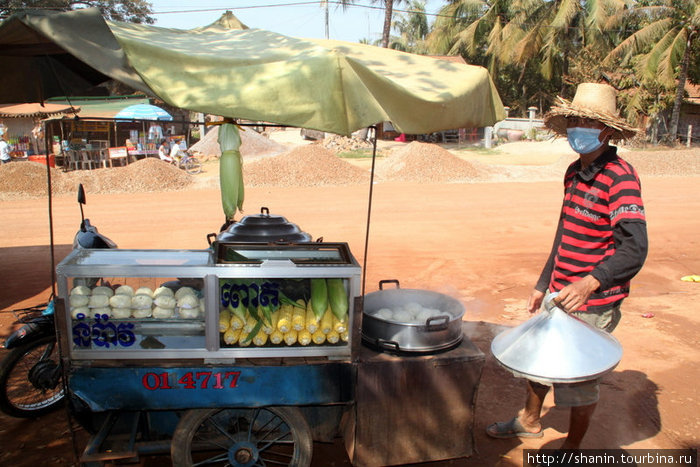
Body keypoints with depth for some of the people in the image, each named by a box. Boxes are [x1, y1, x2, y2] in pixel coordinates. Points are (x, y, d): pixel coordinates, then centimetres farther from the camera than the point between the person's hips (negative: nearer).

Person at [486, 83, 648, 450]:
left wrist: (589, 284, -37)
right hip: (560, 293, 8)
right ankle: (529, 421, 46)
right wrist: (543, 285, 19)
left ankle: (572, 448, 31)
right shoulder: (575, 172, 10)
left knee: (578, 376, 7)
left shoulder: (620, 177, -17)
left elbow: (635, 248, -25)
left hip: (593, 303, -8)